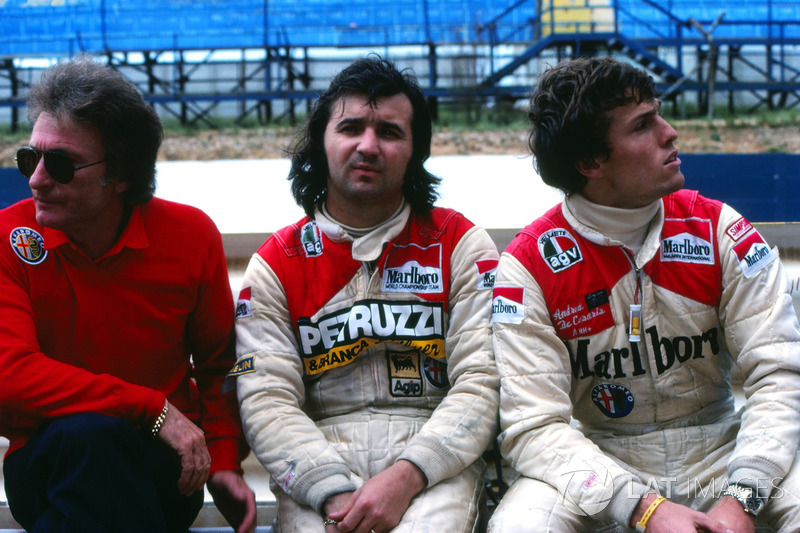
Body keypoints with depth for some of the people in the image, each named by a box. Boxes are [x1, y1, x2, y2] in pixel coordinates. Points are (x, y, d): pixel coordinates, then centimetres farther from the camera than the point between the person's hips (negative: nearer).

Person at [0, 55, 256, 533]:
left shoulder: (192, 235, 0)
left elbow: (218, 363, 13)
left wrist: (224, 461, -2)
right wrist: (153, 409, -20)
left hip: (165, 466, 1)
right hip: (45, 465, -1)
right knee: (89, 432, -35)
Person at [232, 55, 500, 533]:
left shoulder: (461, 245, 8)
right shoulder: (275, 264, 10)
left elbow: (482, 381, -2)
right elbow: (267, 400, 1)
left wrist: (406, 476, -16)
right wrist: (333, 491, -16)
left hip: (435, 467, 0)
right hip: (316, 470, 1)